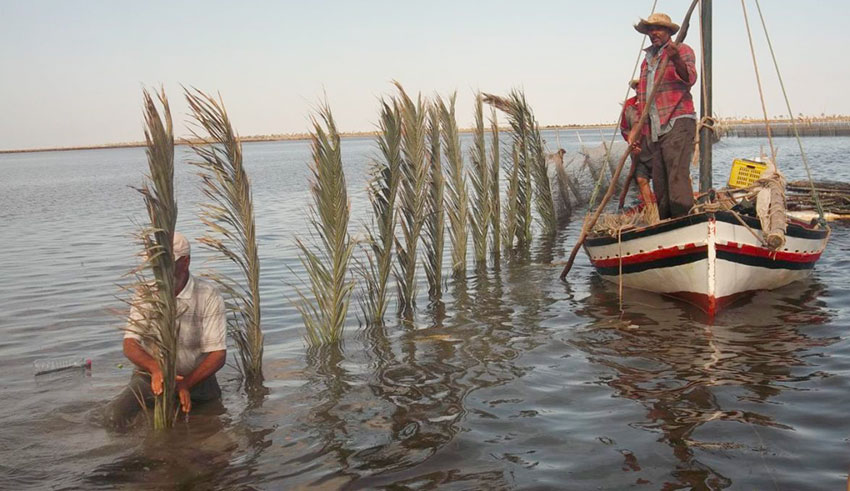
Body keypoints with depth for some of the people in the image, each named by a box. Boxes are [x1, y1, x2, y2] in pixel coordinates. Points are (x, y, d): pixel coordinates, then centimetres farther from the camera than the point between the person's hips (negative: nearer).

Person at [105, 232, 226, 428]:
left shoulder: (208, 295, -12)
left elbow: (218, 353, -13)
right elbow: (130, 344, -11)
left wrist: (185, 384, -28)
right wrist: (156, 368, -32)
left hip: (196, 377, -1)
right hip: (150, 375, 1)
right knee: (115, 415, -21)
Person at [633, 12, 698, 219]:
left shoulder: (682, 50, 6)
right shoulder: (647, 60, 25)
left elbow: (690, 79, -13)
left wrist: (676, 59, -32)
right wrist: (638, 130, 20)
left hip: (677, 124, -7)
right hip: (653, 130, 7)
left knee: (677, 177, -19)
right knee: (659, 185, 4)